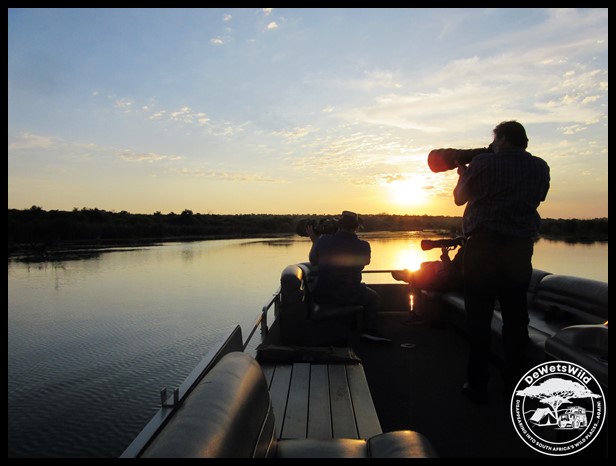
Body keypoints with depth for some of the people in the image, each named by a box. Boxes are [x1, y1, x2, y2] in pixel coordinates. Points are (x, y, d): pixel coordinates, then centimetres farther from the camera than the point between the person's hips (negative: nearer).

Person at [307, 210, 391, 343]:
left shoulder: (323, 240, -9)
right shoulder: (363, 246, -12)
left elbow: (313, 261, 7)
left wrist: (314, 240, 20)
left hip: (322, 296, 3)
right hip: (350, 296, -2)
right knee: (372, 296, 28)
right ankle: (370, 330, 14)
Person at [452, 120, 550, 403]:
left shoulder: (483, 162, -3)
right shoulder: (540, 167, 8)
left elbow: (459, 198, 7)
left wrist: (463, 174, 25)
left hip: (483, 245, -3)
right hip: (521, 248, 4)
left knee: (479, 316, 2)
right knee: (515, 317, 12)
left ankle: (477, 385, 8)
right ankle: (515, 385, 21)